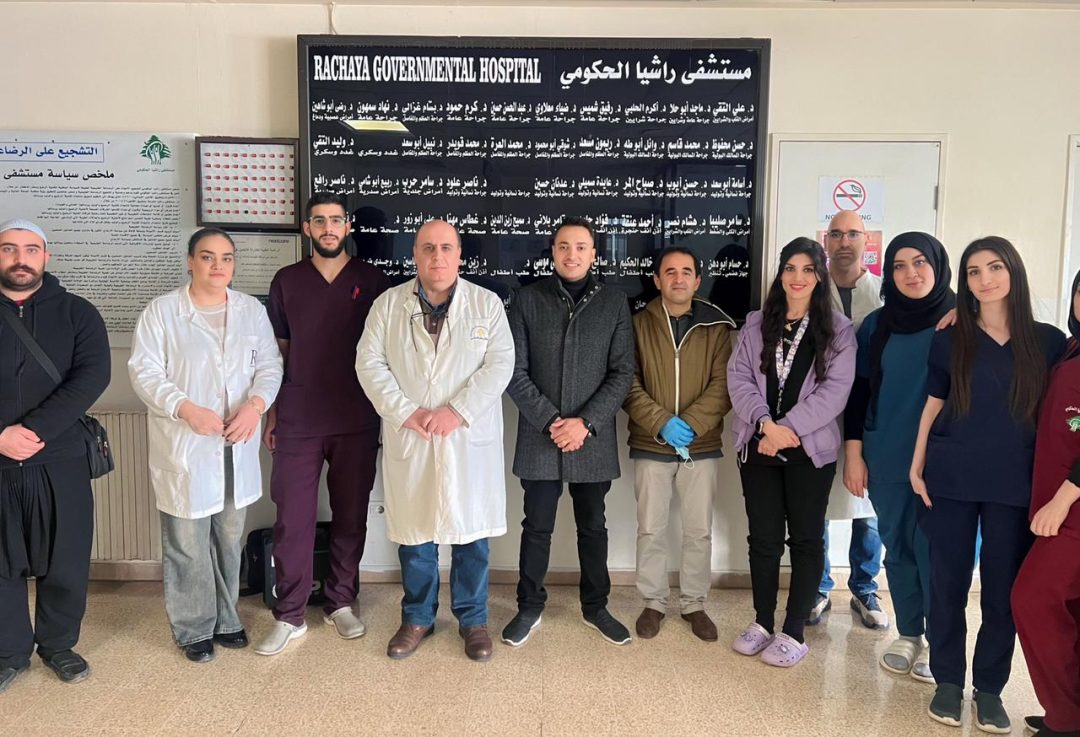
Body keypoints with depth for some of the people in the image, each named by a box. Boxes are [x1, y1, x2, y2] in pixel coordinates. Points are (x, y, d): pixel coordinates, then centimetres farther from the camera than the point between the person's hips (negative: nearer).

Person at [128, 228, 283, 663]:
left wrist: (256, 404, -14)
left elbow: (270, 365, 4)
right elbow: (144, 372, -8)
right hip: (184, 446, -3)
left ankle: (225, 619, 31)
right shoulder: (162, 311, -4)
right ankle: (194, 628, 20)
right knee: (187, 543, 3)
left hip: (237, 445, 3)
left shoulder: (252, 310, 7)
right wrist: (187, 409, -21)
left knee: (230, 538, 14)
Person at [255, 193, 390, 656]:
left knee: (350, 516, 9)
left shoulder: (372, 281, 3)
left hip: (357, 421, 0)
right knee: (292, 518, 2)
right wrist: (271, 415, 8)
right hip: (298, 421, 0)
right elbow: (277, 353, 10)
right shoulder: (287, 281, 6)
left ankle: (341, 603, 25)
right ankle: (289, 616, 14)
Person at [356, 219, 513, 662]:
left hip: (470, 439, -1)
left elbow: (499, 365, -6)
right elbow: (369, 363, -1)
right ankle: (417, 618, 28)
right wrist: (406, 412, -12)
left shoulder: (487, 304, 2)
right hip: (409, 439, 1)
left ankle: (473, 619, 24)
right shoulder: (388, 304, 4)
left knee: (471, 532, 7)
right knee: (414, 531, 10)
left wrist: (457, 411, -16)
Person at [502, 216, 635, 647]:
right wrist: (550, 421, -13)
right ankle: (529, 608, 26)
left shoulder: (614, 303, 1)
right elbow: (515, 372, -4)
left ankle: (595, 607, 31)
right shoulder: (527, 300, -1)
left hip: (594, 439, 1)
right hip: (539, 437, -1)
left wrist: (586, 423, -12)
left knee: (593, 527, 14)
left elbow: (622, 373, -2)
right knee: (537, 527, 9)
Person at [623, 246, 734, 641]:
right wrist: (661, 423, -16)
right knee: (651, 529, 8)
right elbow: (629, 385, -4)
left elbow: (723, 383, -4)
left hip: (702, 445, 1)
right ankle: (654, 602, 23)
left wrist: (691, 423, -17)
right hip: (650, 445, 0)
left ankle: (694, 603, 25)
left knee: (699, 531, 9)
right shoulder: (639, 324, 1)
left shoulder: (716, 327, 2)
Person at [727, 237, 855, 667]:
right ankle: (762, 623, 22)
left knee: (805, 538, 5)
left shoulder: (838, 330, 2)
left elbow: (836, 389, -8)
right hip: (759, 446, 2)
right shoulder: (756, 324, 9)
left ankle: (794, 633, 15)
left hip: (810, 448, -2)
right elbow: (738, 377, 1)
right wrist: (765, 423, -15)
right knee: (763, 537, 8)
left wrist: (789, 428, -16)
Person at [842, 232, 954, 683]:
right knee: (898, 545, 11)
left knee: (933, 548, 1)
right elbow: (859, 392, 6)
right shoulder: (877, 325, 5)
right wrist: (853, 455, 3)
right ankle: (909, 636, 26)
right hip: (887, 459, 3)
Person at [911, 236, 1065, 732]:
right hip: (952, 480, 0)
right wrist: (917, 466, -1)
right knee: (948, 583, 6)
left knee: (1004, 587, 7)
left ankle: (990, 689, 22)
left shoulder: (1048, 342, 3)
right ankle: (947, 682, 20)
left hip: (1015, 485, 0)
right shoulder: (950, 339, 3)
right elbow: (934, 406, 5)